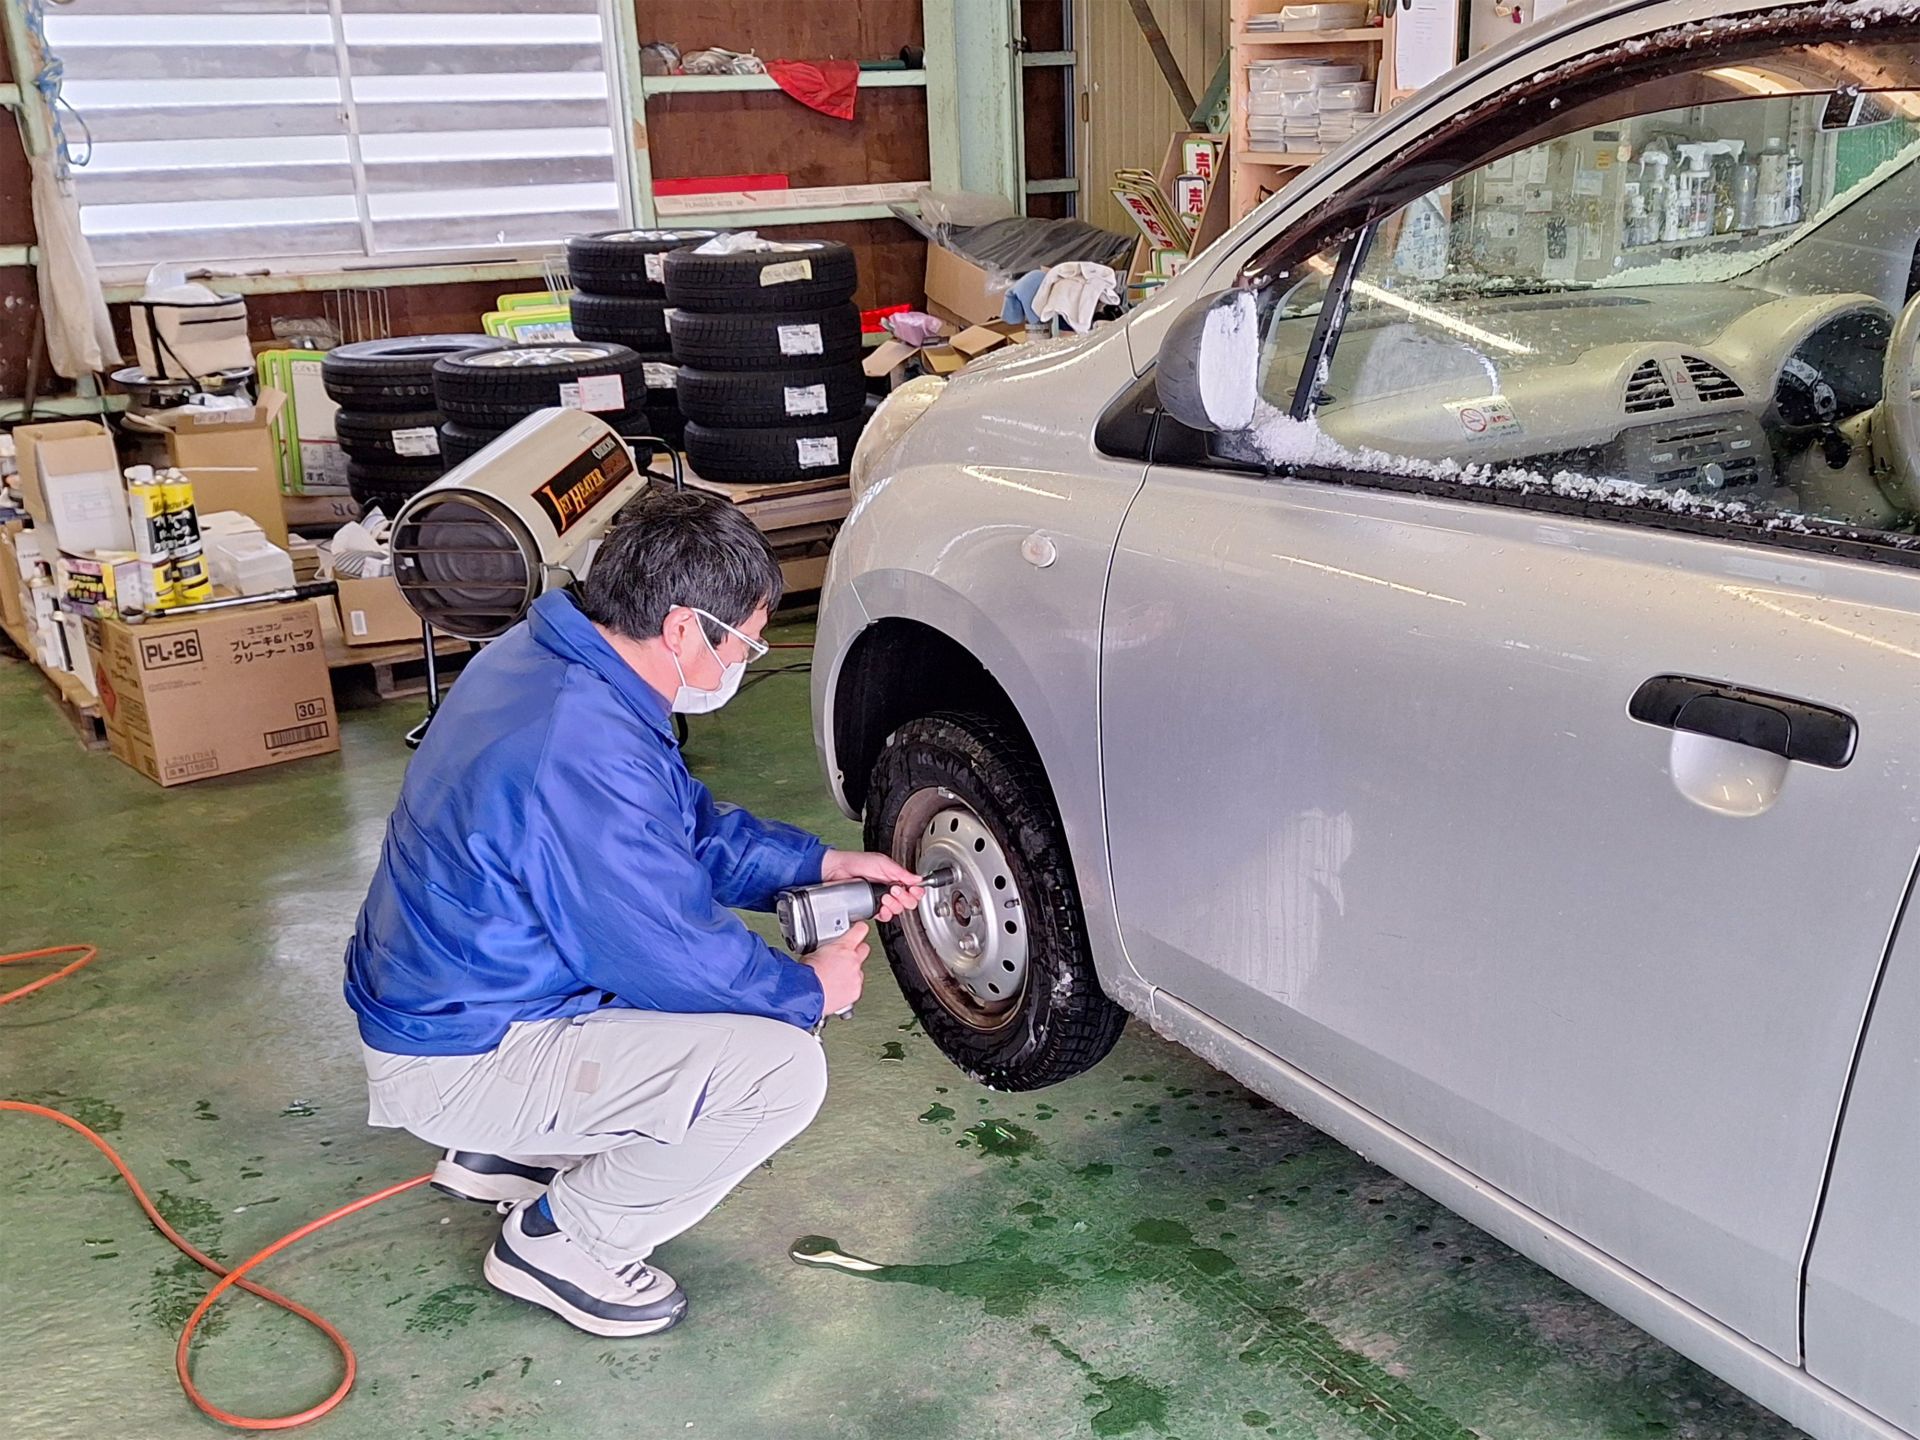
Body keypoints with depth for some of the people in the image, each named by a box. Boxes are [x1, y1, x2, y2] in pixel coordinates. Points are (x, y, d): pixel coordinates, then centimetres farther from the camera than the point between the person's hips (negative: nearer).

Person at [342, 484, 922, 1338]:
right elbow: (678, 961, -22)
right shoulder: (583, 756, -32)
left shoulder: (544, 658, 0)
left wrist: (824, 865, 7)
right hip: (460, 1061, -10)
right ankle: (562, 1243, 2)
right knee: (782, 1068, -20)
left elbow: (691, 828, 13)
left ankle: (504, 1154, 23)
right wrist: (810, 990, -4)